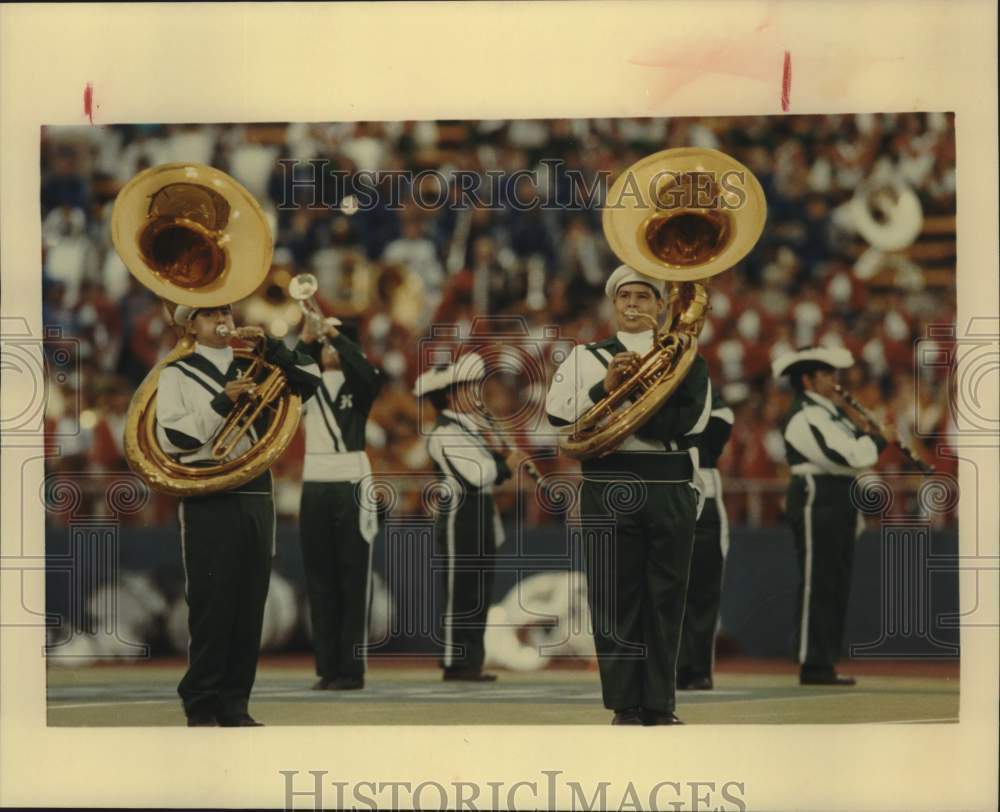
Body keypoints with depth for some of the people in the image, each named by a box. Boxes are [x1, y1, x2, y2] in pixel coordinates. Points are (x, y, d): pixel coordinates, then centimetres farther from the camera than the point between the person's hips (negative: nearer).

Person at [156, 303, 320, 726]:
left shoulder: (252, 368, 16)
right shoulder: (178, 374, 4)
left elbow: (309, 379, 9)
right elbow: (172, 437, -7)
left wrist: (270, 346, -2)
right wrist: (222, 402, -14)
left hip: (256, 498, 5)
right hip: (209, 502, -4)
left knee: (250, 605, 4)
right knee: (211, 605, -6)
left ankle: (234, 705, 10)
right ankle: (200, 710, 1)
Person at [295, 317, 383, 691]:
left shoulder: (357, 386, 5)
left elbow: (370, 373, -18)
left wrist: (337, 336, -17)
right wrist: (306, 340, -19)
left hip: (351, 485, -3)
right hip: (314, 486, 3)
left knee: (352, 579, -3)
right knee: (320, 579, 3)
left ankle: (352, 669, -3)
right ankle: (327, 668, 6)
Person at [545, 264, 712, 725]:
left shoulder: (684, 358, 13)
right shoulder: (587, 357, 14)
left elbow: (690, 420, -5)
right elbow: (558, 411, -1)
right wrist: (605, 387, -13)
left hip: (670, 491, 0)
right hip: (608, 491, 0)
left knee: (665, 600, 1)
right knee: (614, 599, -2)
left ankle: (660, 708, 7)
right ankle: (625, 708, 3)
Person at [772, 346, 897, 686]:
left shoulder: (827, 412, 18)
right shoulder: (804, 418, -15)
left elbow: (853, 456, 20)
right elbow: (852, 456, -23)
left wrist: (860, 428, 3)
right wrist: (881, 438, -7)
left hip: (838, 505, 10)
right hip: (816, 502, -10)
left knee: (835, 587, 11)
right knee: (817, 586, -8)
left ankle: (825, 662, 16)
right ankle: (813, 665, -7)